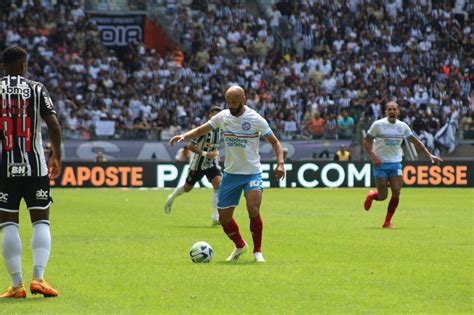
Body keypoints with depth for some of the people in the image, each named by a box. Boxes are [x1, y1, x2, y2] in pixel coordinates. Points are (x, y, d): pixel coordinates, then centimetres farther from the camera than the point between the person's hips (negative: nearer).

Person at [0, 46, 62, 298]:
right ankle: (38, 278, -7)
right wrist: (57, 156, 9)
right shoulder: (36, 89, 1)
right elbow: (53, 126, -5)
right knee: (41, 222, 7)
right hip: (35, 167, 0)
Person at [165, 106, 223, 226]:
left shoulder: (220, 130, 0)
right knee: (187, 188, 12)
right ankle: (171, 198, 47)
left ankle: (215, 217, -20)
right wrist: (205, 154, -28)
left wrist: (215, 153, 8)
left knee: (218, 183, -20)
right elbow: (190, 146, -22)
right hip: (198, 163, -4)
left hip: (211, 163, 4)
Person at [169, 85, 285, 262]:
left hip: (252, 173, -4)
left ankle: (257, 251, -6)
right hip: (230, 173, 4)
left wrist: (280, 163, -18)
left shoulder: (256, 120, -10)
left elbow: (274, 142, -3)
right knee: (224, 218, 6)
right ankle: (240, 246, 33)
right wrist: (184, 136, -9)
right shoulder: (223, 117, 0)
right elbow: (202, 130, 9)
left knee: (253, 211, -25)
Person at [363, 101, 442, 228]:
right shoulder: (378, 125, -6)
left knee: (396, 193, -10)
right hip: (380, 164, -3)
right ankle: (371, 196, 32)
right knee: (383, 196, -5)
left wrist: (429, 155, 9)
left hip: (395, 163, 3)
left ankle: (387, 222, 3)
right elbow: (366, 142, -2)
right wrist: (373, 156, -17)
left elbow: (416, 142, 14)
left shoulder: (403, 126, 4)